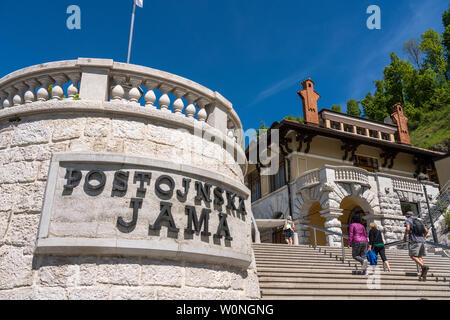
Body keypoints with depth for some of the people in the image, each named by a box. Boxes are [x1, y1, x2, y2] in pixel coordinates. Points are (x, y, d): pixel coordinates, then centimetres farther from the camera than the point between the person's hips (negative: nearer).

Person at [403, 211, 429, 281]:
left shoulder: (408, 221, 3)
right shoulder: (419, 221, 21)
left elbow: (408, 228, -15)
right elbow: (426, 230, 14)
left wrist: (404, 237, -3)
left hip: (414, 241, -6)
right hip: (422, 241, 6)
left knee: (413, 256, -4)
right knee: (419, 256, 10)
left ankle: (424, 266, -26)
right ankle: (423, 275, -1)